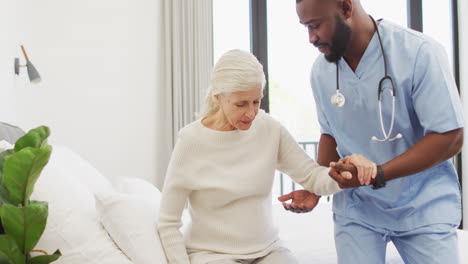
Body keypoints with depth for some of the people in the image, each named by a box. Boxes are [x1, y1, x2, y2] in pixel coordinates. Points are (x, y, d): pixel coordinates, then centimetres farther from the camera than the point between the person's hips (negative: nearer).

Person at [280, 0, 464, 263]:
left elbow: (450, 138, -18)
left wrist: (378, 175, -26)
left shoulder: (421, 52, -18)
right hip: (357, 207, 3)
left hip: (424, 206, -3)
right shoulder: (321, 70, -3)